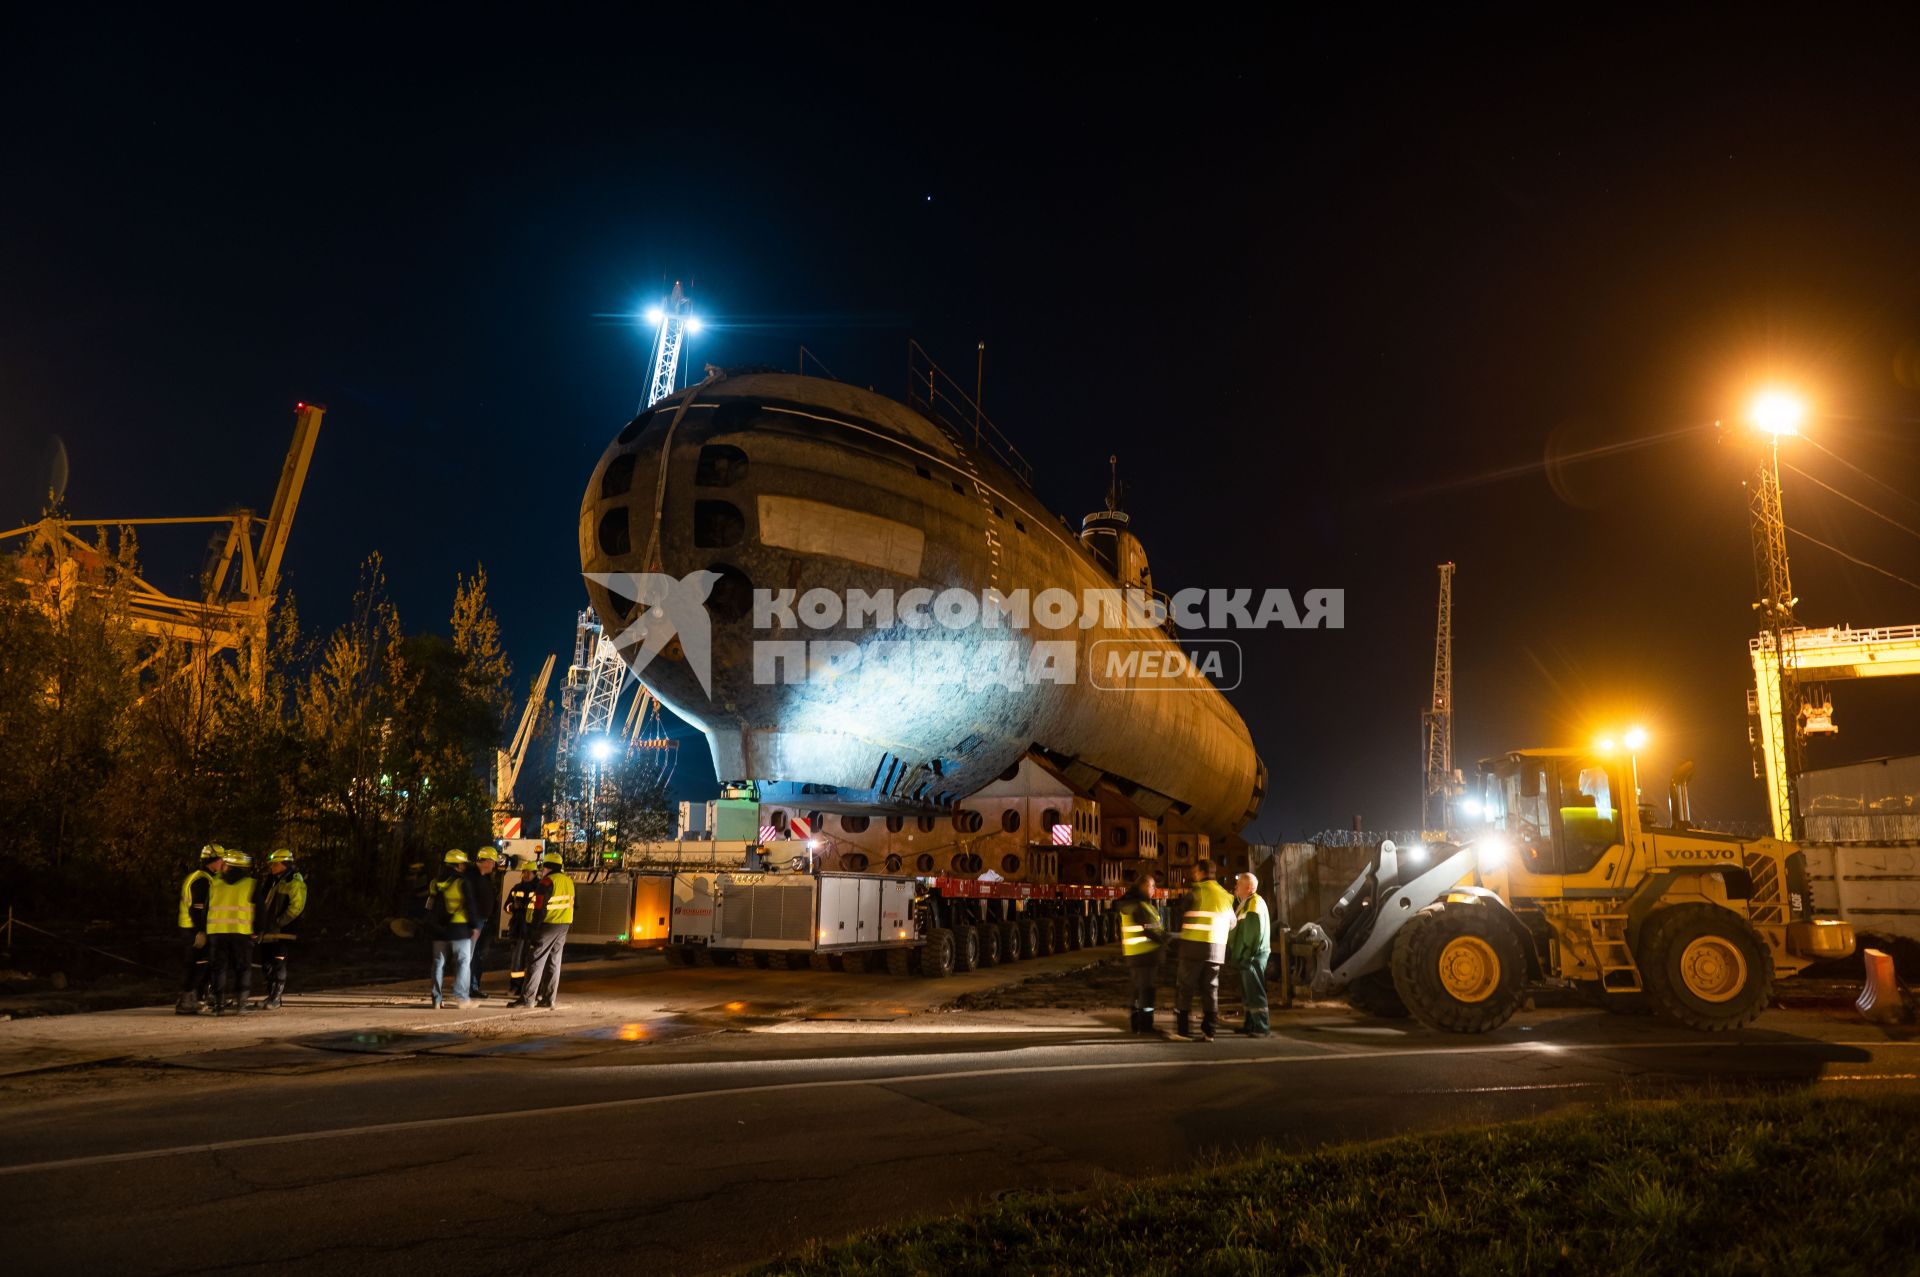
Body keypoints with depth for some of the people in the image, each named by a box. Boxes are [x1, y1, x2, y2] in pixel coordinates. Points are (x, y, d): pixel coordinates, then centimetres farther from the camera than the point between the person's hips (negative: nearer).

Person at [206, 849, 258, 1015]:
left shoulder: (215, 884, 10)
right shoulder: (250, 884, 2)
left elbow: (206, 908, 13)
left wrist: (205, 930, 23)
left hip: (216, 931, 2)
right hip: (241, 932, -2)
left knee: (220, 968, 9)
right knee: (243, 968, 6)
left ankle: (220, 1003, 6)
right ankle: (240, 1003, -2)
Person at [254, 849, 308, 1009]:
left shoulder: (295, 883, -9)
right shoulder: (269, 881, 16)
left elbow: (296, 908, -17)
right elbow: (261, 903, 24)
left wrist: (278, 923, -19)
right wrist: (258, 924, 12)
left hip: (283, 932, -8)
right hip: (267, 931, 8)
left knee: (278, 965, -7)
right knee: (266, 965, 11)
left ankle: (276, 998, -3)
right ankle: (272, 993, 24)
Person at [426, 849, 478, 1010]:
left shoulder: (434, 883, 9)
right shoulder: (462, 882, -10)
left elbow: (430, 907, 15)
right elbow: (469, 905, -10)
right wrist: (473, 926, -2)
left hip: (439, 929, 5)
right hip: (459, 928, -5)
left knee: (438, 963, 10)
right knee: (463, 961, 1)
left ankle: (436, 999, 10)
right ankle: (461, 996, -8)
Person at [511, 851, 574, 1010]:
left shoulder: (546, 882, -11)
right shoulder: (569, 881, 12)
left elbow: (540, 909, -14)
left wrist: (534, 931, -11)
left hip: (548, 925, -7)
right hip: (563, 926, 7)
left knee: (536, 961, -4)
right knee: (554, 962, 10)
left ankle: (527, 997, -7)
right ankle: (549, 999, 11)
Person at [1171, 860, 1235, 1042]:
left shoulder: (1197, 891, -7)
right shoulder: (1224, 895, 10)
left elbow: (1182, 916, -4)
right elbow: (1231, 923, 18)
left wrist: (1182, 931, 16)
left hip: (1194, 946, -5)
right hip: (1216, 949, 5)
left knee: (1185, 989, 2)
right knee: (1210, 990, 10)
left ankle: (1182, 1030, 0)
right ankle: (1208, 1031, 6)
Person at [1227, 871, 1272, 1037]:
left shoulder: (1255, 904, -16)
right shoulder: (1243, 903, 16)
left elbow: (1256, 933, -22)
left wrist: (1247, 956, -21)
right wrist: (1238, 954, 15)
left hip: (1253, 956, -10)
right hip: (1246, 956, 10)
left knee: (1255, 992, -8)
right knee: (1247, 992, 17)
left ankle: (1263, 1028, -6)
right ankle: (1250, 1025, 26)